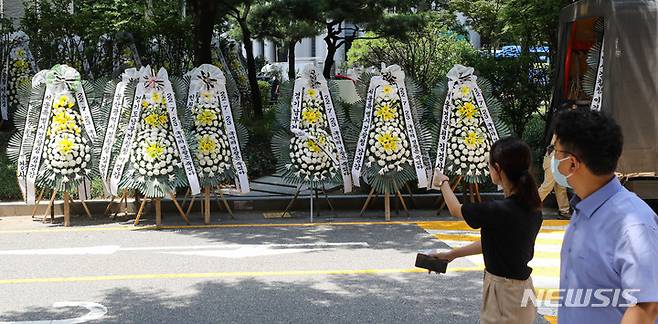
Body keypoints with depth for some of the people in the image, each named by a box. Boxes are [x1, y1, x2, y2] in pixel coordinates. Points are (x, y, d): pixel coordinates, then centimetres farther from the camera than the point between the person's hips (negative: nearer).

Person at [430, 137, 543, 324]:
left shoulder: (498, 212, -26)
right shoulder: (533, 209, -1)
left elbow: (456, 210, -5)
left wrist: (443, 183, 14)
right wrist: (452, 254, 16)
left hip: (504, 296, -8)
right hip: (521, 291, 8)